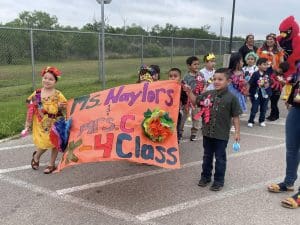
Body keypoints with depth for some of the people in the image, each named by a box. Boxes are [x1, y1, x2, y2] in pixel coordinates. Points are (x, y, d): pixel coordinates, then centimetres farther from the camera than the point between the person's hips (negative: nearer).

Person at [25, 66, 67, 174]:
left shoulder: (58, 95, -9)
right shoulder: (37, 93, -2)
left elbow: (65, 107, -1)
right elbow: (31, 107, 6)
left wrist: (61, 107, -24)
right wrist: (28, 121, 6)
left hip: (54, 124, 0)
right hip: (40, 124, 1)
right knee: (43, 143, 1)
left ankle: (51, 164, 28)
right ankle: (36, 156, 35)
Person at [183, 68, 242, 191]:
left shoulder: (231, 97, -10)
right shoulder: (208, 94, 0)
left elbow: (235, 116, -6)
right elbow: (195, 101, 9)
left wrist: (237, 131, -6)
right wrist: (189, 92, -7)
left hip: (222, 134, -4)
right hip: (207, 132, 4)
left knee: (220, 158, 10)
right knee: (207, 156, 19)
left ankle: (219, 180, 23)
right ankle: (205, 176, 34)